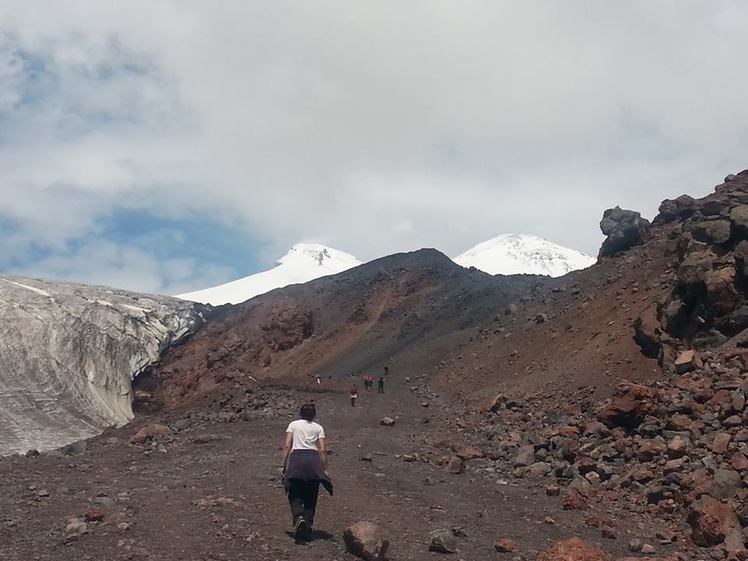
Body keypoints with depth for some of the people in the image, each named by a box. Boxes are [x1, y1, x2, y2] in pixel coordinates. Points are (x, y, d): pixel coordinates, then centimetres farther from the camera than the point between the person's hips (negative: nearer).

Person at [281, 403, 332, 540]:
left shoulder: (293, 424, 14)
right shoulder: (318, 427, 15)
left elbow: (287, 445, 2)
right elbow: (323, 450, 6)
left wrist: (283, 465, 3)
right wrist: (325, 469, 9)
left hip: (296, 458, -1)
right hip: (314, 459, 1)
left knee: (295, 495, 4)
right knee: (311, 496, 12)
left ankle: (299, 517, -23)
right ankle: (308, 525, 4)